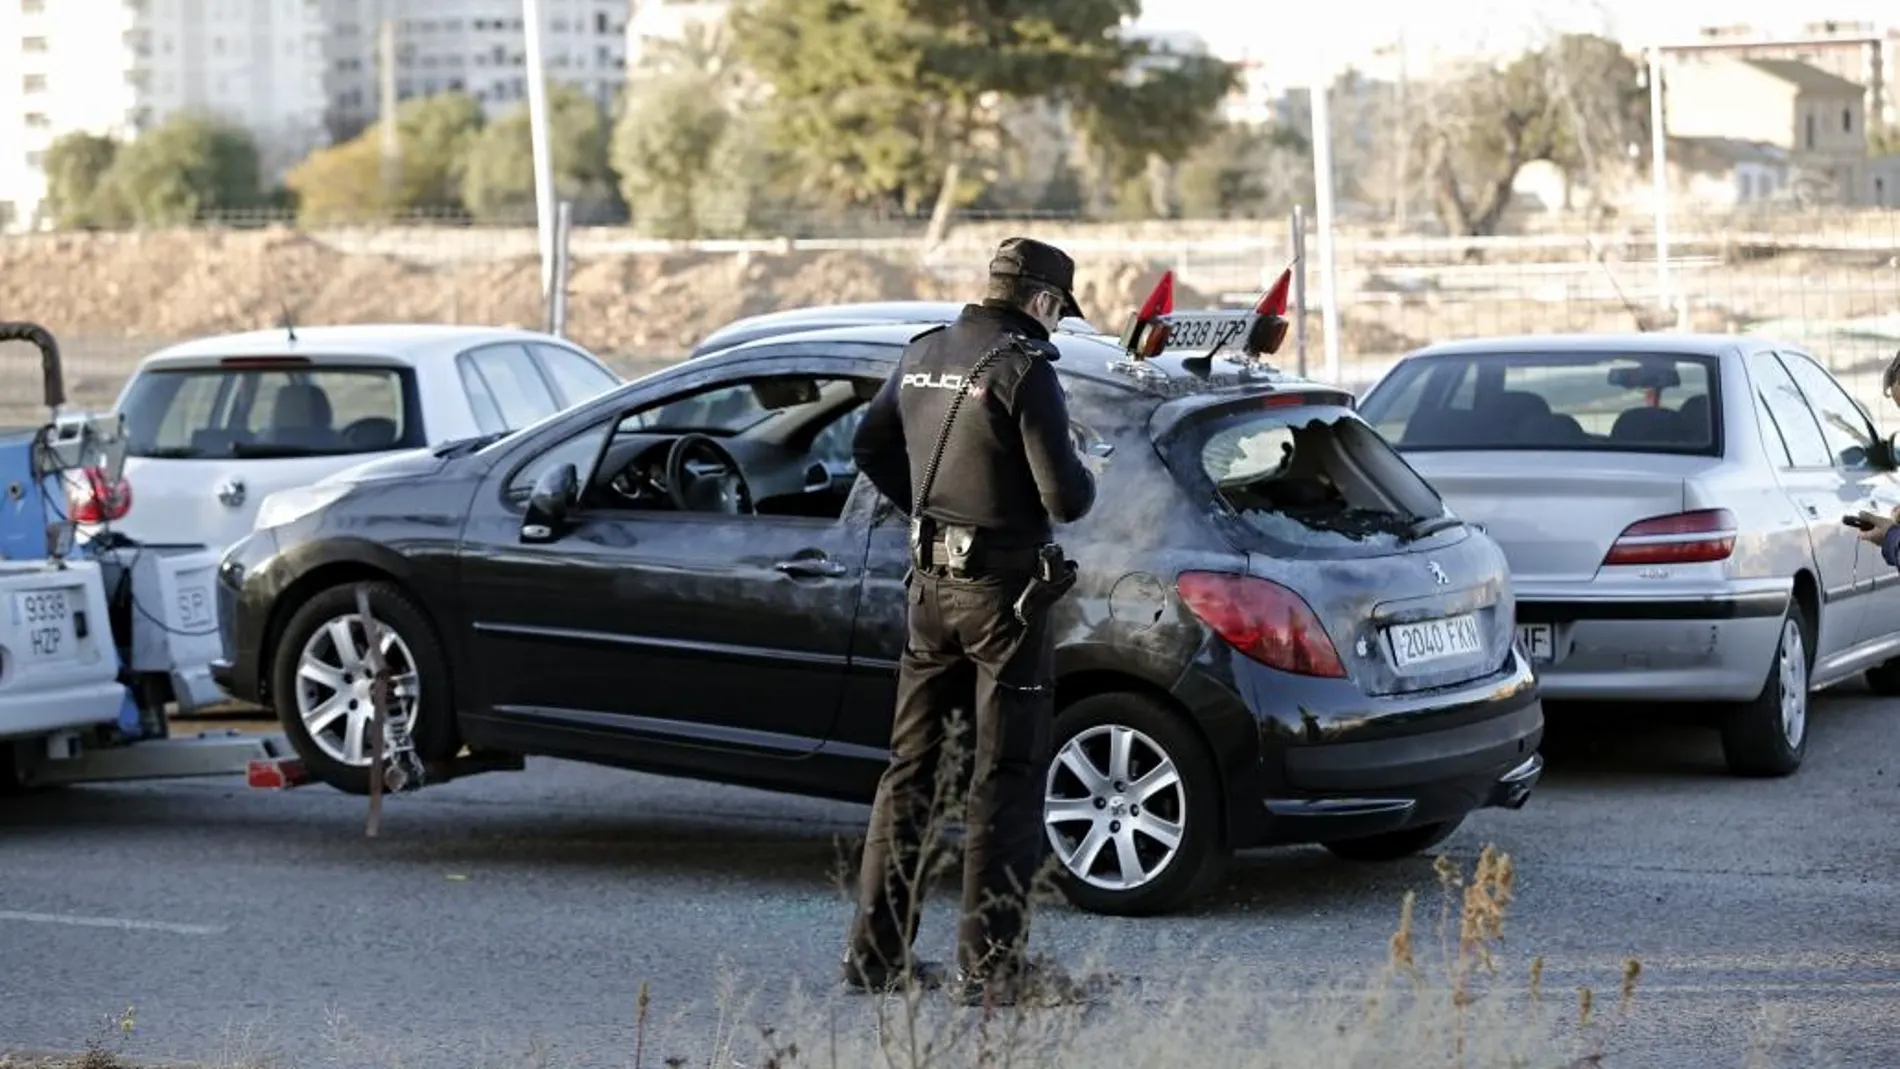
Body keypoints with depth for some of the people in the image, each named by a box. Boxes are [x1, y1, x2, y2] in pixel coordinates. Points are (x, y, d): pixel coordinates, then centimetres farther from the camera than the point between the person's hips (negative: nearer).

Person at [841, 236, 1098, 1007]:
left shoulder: (923, 355, 7)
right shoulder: (1023, 368, -15)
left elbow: (870, 448, 20)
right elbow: (1063, 497, -18)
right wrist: (1084, 482, 3)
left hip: (931, 578, 7)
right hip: (1003, 585, -7)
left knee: (910, 767, 13)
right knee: (1005, 777, -1)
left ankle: (877, 950, 17)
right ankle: (988, 965, 0)